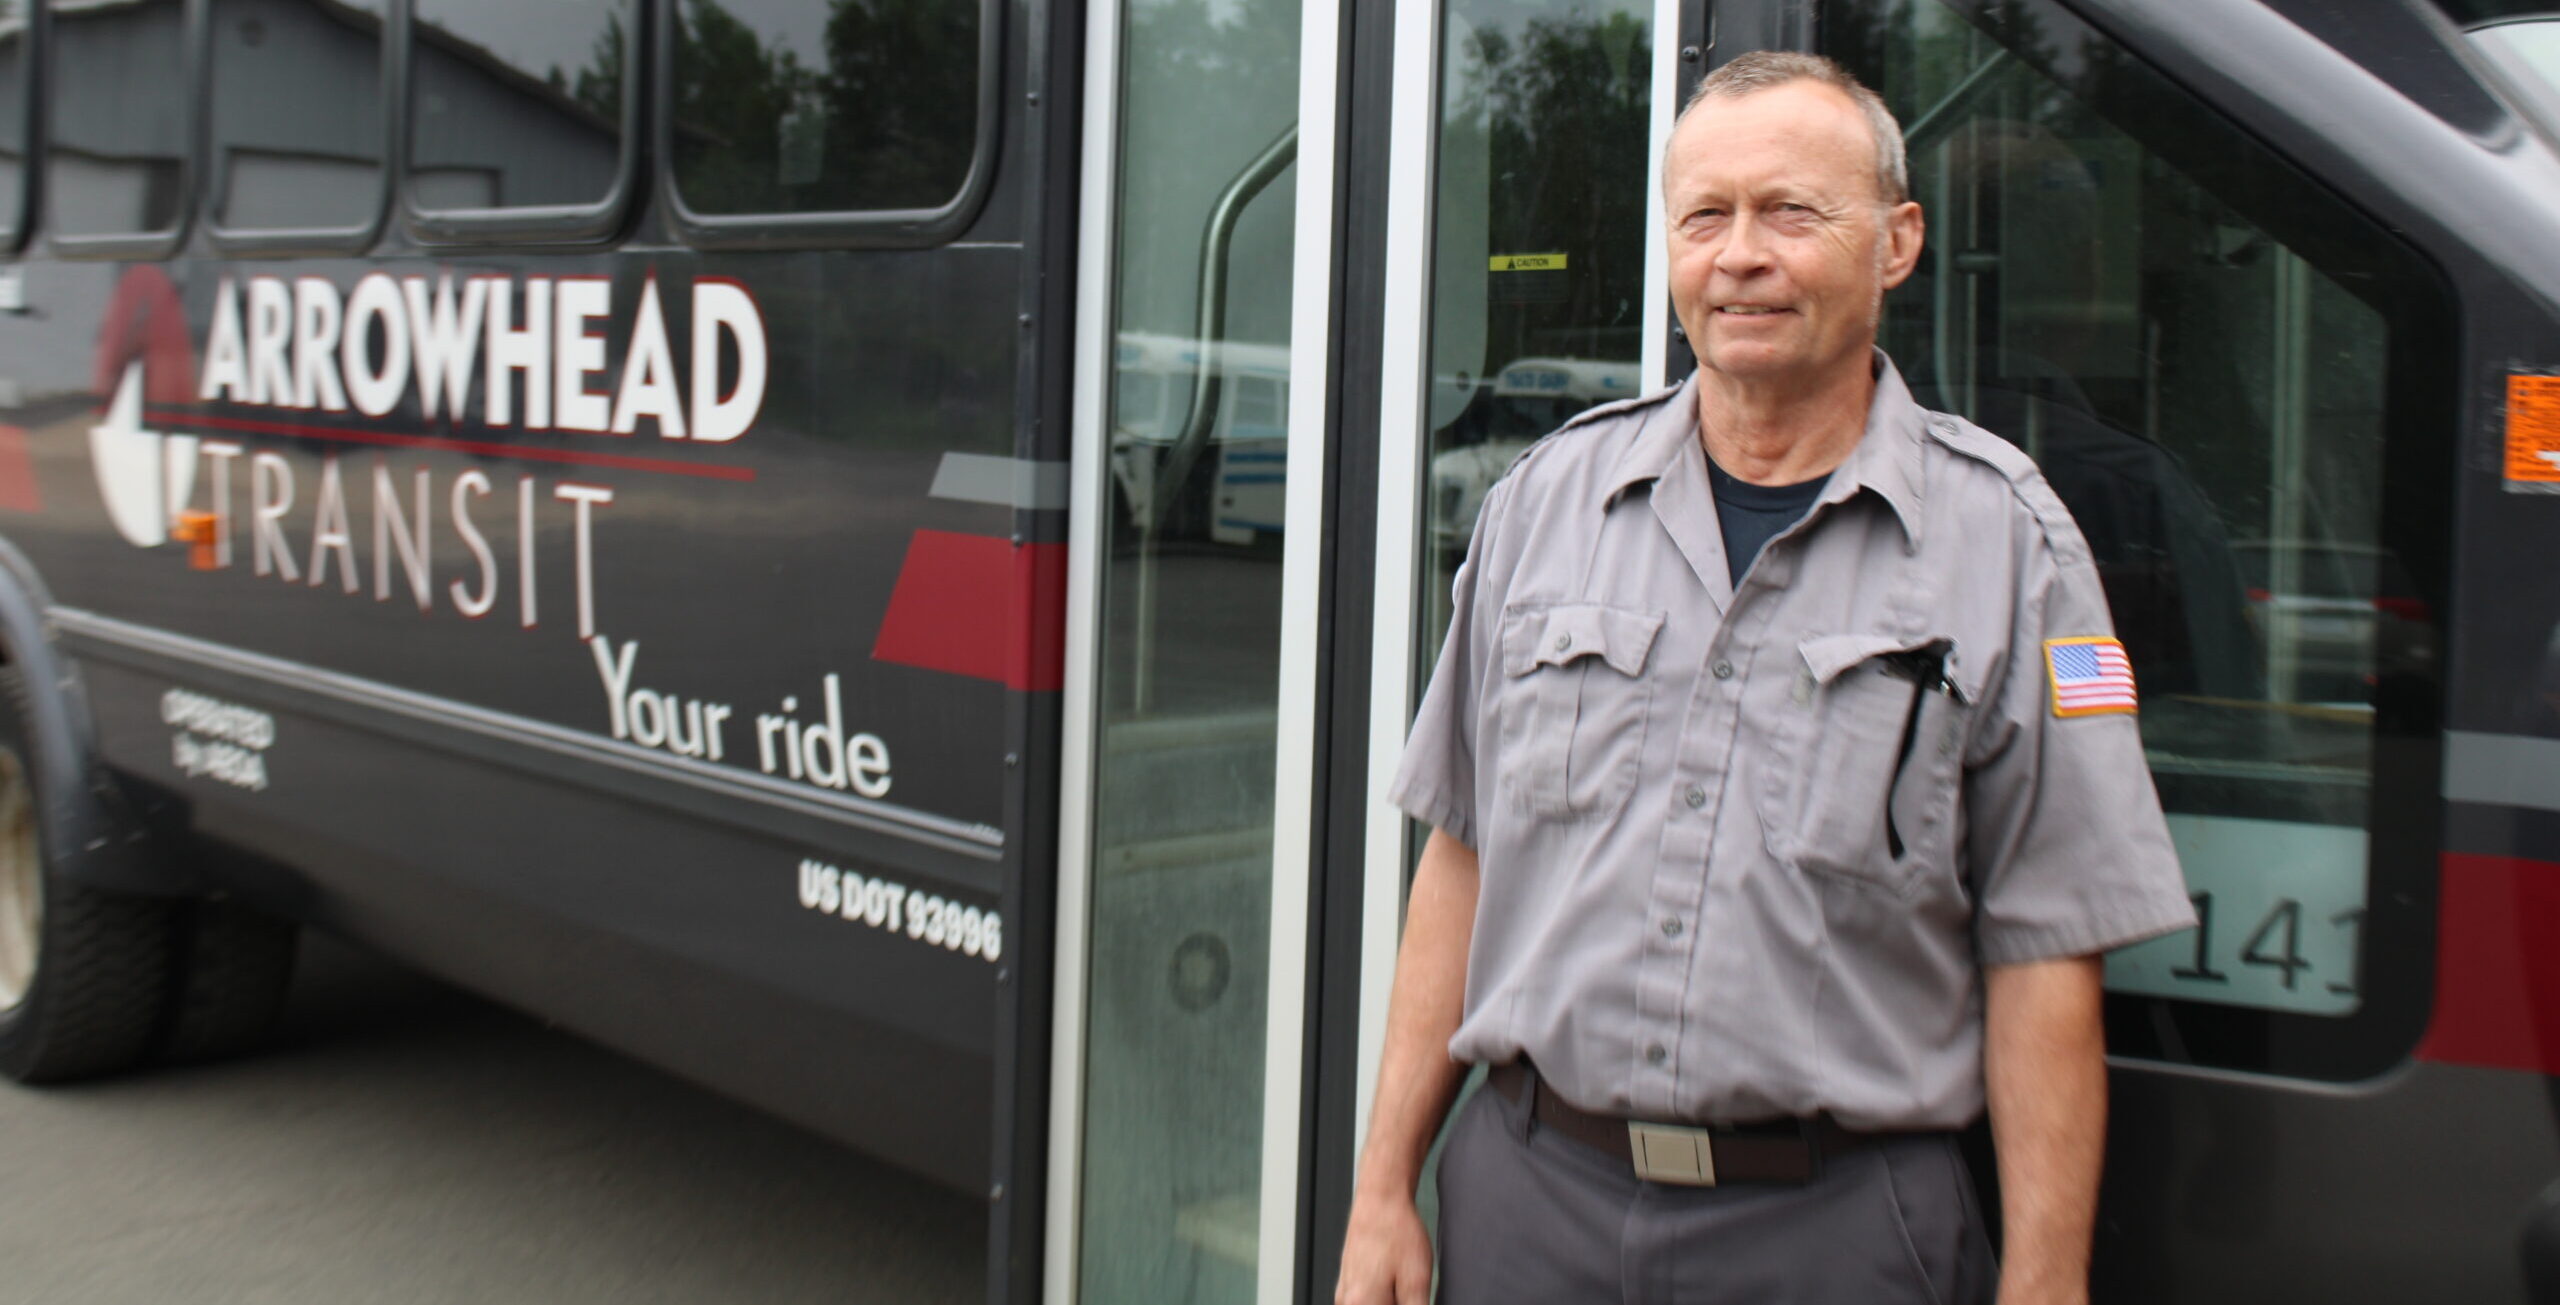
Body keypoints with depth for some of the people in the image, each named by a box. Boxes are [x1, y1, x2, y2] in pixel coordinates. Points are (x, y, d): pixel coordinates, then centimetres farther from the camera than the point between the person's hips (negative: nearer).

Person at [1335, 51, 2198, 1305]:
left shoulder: (2004, 540, -4)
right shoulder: (1549, 495, 5)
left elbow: (2042, 958, -5)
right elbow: (1463, 855, 8)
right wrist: (1384, 1192, 6)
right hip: (1525, 1197, 3)